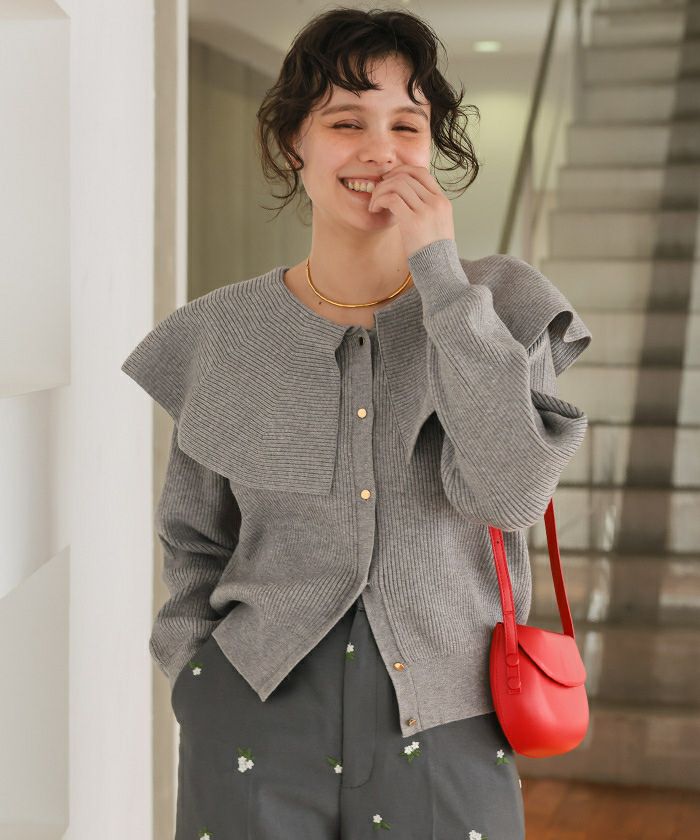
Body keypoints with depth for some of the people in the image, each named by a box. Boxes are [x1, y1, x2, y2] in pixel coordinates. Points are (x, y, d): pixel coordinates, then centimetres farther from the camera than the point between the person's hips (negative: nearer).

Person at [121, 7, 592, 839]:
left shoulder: (502, 303, -4)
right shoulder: (222, 335, 0)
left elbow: (509, 493, -19)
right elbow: (197, 545, 10)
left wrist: (442, 275, -18)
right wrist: (198, 695, -1)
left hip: (443, 732, -1)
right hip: (258, 728, 1)